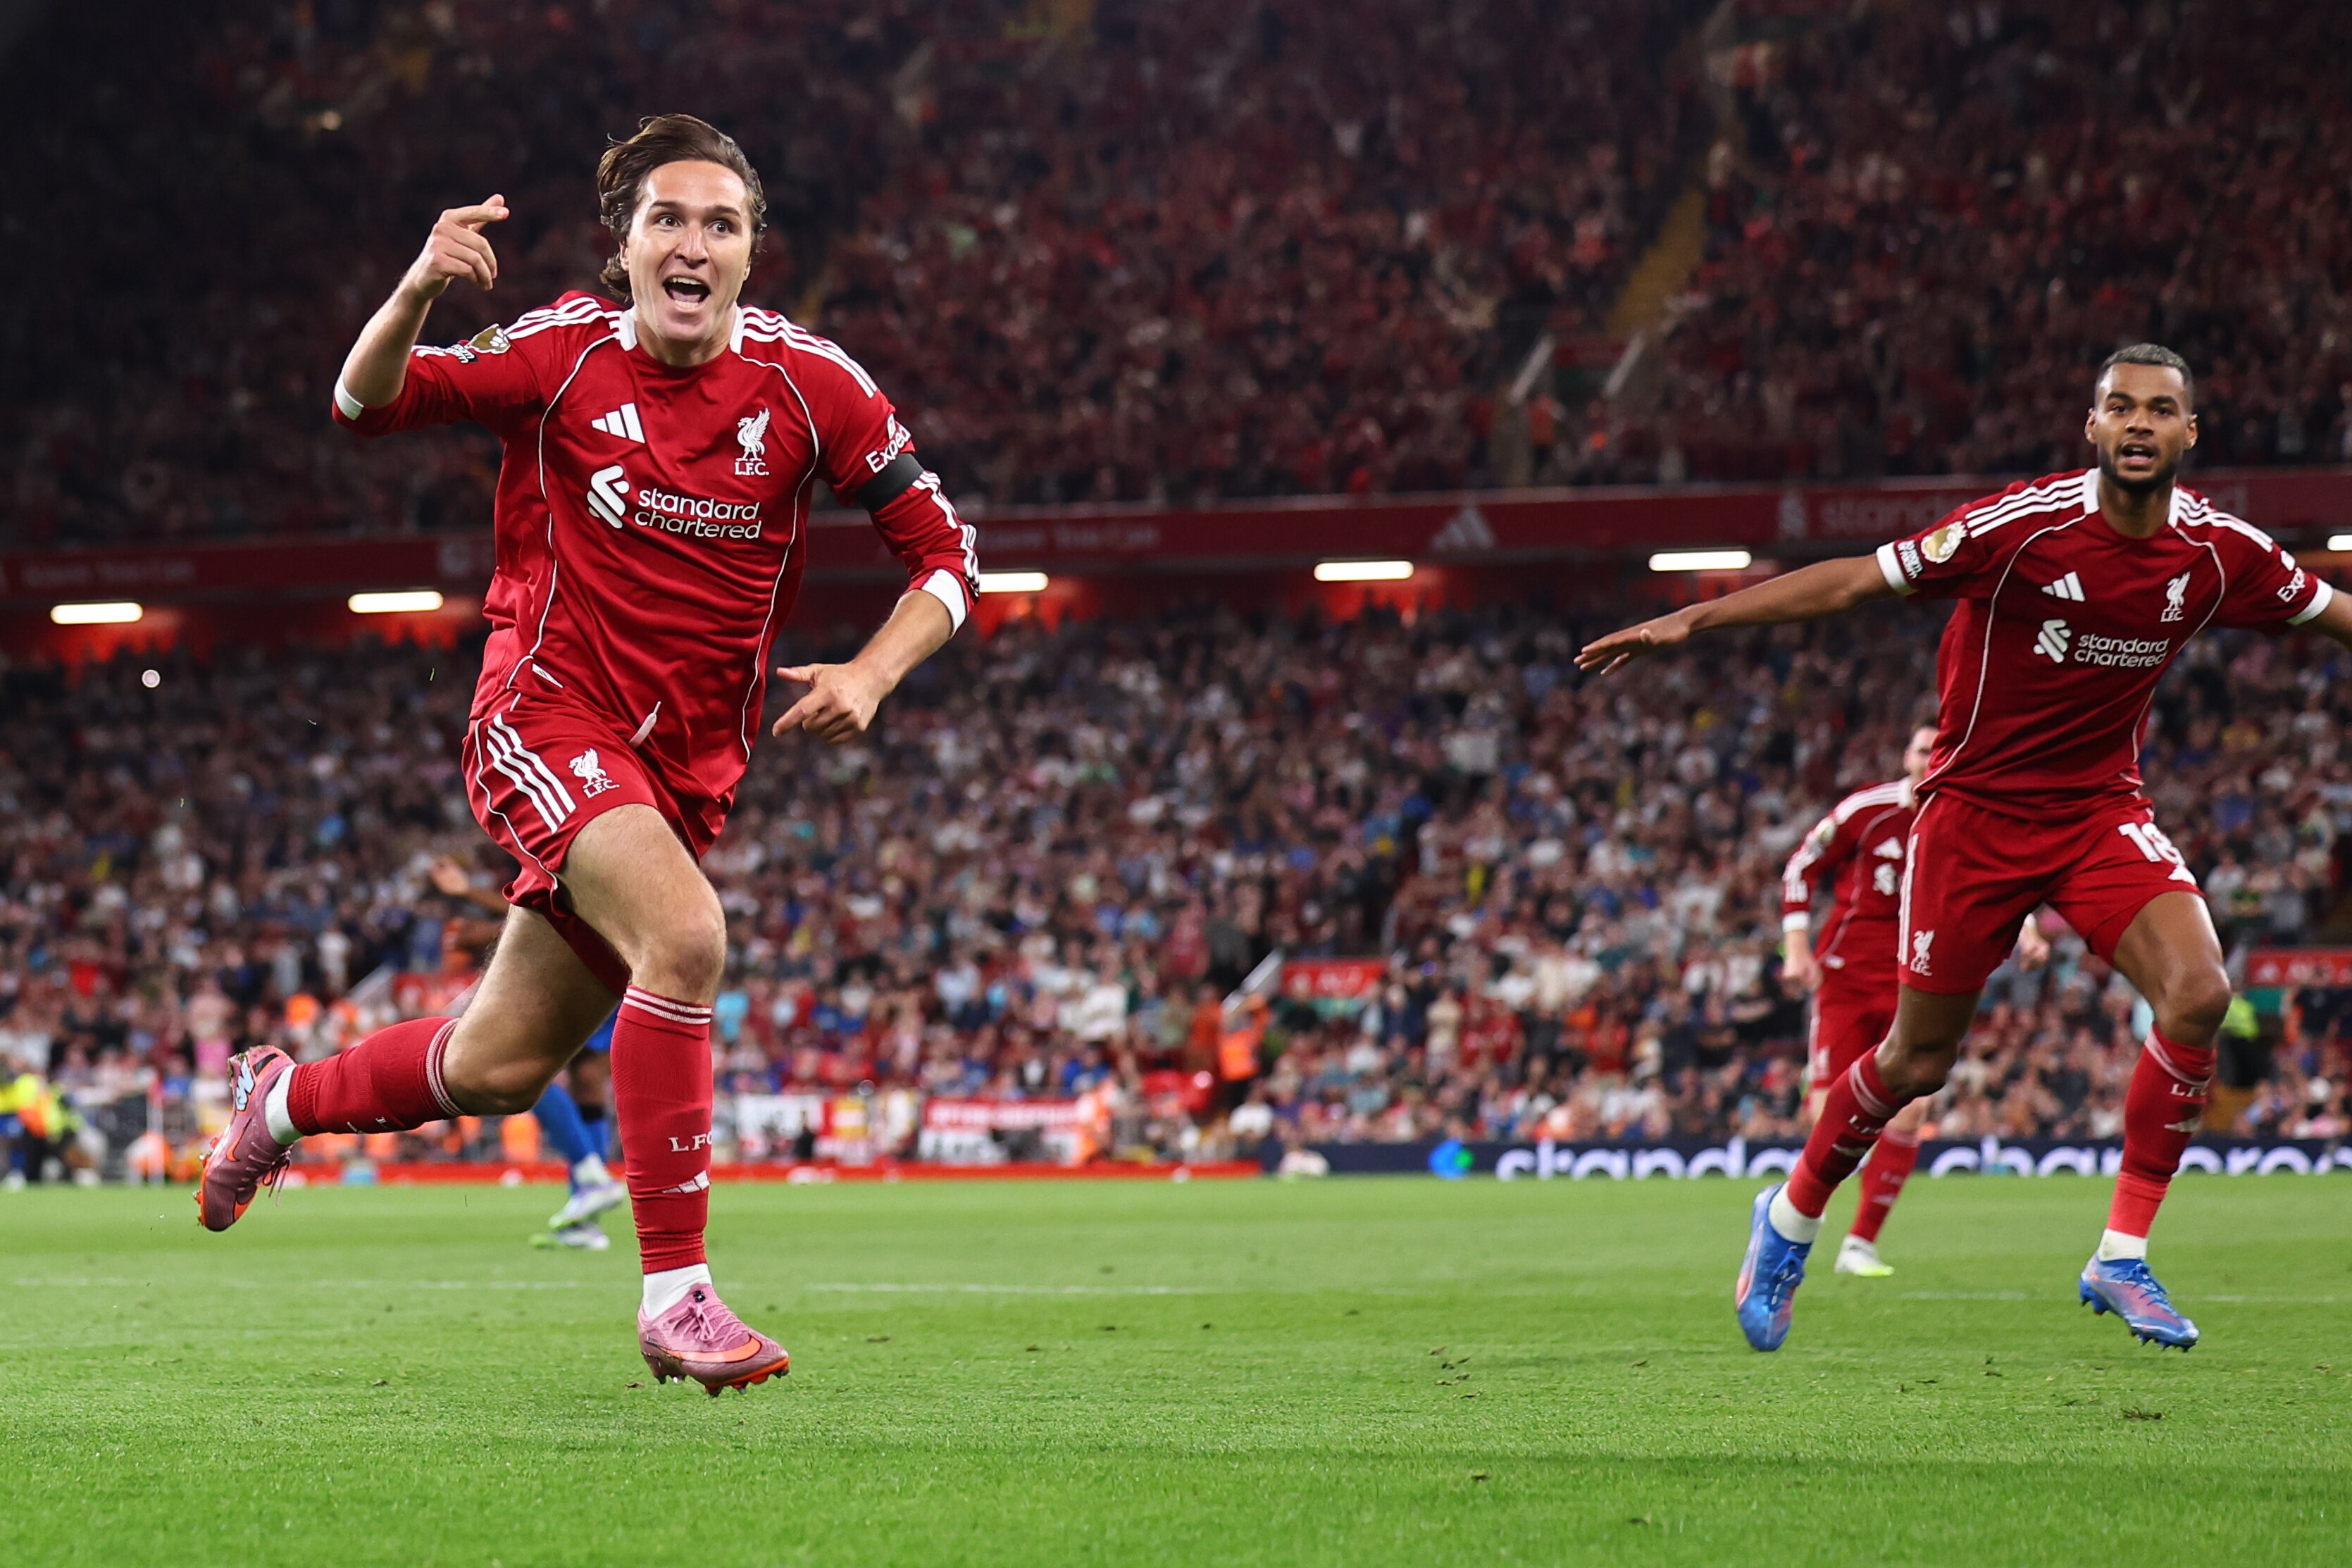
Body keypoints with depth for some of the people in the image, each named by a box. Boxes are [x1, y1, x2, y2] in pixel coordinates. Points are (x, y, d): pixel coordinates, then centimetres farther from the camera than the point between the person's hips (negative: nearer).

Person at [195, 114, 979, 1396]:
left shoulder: (806, 383, -3)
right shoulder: (569, 352, -8)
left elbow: (943, 553, 3)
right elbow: (366, 404, -4)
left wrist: (870, 677, -15)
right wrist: (416, 294, -25)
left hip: (687, 766, 4)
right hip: (547, 721, -4)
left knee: (499, 1070, 11)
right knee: (684, 935, -32)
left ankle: (285, 1100, 42)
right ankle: (675, 1294, -26)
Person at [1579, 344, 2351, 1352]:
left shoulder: (2221, 551, -7)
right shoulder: (2028, 525, -20)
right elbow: (1858, 581, -16)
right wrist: (1692, 620, -20)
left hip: (2101, 809, 3)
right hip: (1978, 807, -3)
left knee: (2197, 995, -21)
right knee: (1918, 1060, 3)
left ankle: (2122, 1257, -9)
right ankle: (1791, 1219, 31)